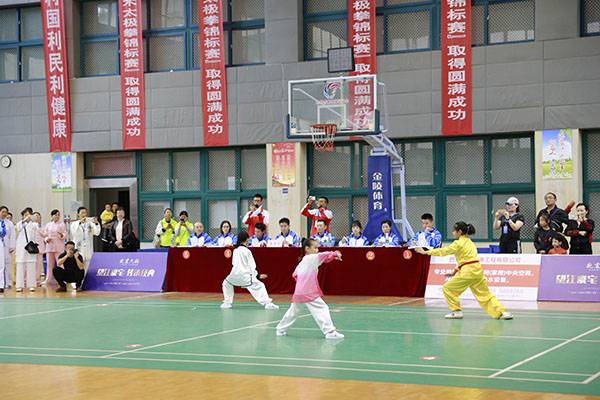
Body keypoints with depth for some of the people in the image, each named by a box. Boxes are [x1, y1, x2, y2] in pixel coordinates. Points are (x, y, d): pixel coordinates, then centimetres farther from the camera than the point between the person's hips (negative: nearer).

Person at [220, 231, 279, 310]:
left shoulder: (235, 250, 12)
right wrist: (257, 275, 7)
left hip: (234, 275, 4)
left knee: (226, 283, 33)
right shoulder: (247, 251, -3)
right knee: (259, 286, 1)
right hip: (245, 275, -4)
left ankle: (227, 303, 28)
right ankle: (267, 303, -14)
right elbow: (252, 265, -3)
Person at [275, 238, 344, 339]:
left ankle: (280, 329, 34)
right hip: (310, 293, -9)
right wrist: (335, 254, -27)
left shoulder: (302, 262, 18)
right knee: (322, 309, -11)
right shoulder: (312, 258, -8)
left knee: (293, 311, 23)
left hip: (298, 293, 9)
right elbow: (324, 256, -24)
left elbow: (294, 275, 25)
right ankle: (329, 332, -19)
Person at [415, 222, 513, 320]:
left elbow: (444, 251, -5)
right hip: (478, 270, 8)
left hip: (468, 272, -8)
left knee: (447, 288, 4)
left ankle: (456, 311, 6)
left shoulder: (458, 243, -7)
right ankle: (502, 312, 4)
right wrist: (457, 269, 16)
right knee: (485, 294, 12)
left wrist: (426, 252, -1)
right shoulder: (469, 242, 18)